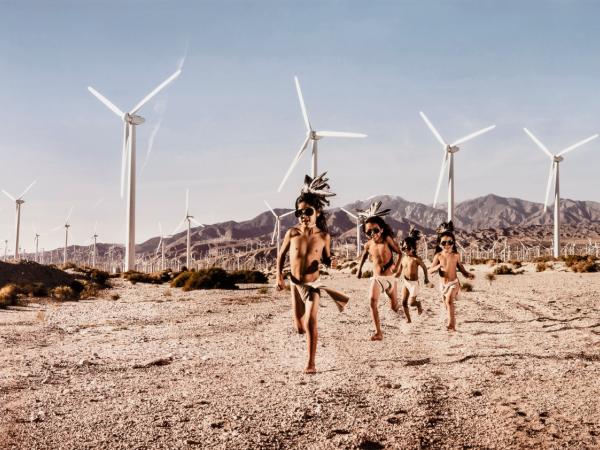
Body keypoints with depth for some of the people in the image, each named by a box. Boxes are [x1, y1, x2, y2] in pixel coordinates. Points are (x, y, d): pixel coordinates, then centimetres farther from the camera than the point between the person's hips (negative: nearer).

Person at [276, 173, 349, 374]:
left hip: (313, 283, -2)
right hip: (295, 284, 2)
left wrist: (329, 261, -19)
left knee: (311, 323, -13)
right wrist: (279, 276, -6)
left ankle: (311, 363, -1)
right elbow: (281, 255, 3)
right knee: (300, 327, 10)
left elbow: (327, 259, 4)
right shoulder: (292, 233, -11)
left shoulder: (323, 236, -11)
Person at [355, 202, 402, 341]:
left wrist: (396, 266, -22)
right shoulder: (368, 244, -2)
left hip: (390, 277, -1)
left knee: (394, 307, 12)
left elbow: (399, 253, -8)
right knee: (373, 300, -25)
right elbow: (364, 255, 21)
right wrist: (359, 268, 19)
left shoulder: (387, 239, -11)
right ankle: (378, 332, -25)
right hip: (376, 278, 1)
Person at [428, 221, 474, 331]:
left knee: (449, 300, -24)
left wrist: (467, 274, 3)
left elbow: (460, 266, 14)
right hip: (443, 284, 2)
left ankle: (451, 324, -22)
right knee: (446, 304, 12)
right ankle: (452, 325, 29)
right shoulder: (438, 256, -6)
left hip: (453, 283, -2)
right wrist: (438, 267, -26)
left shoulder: (456, 255, -4)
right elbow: (430, 270, -8)